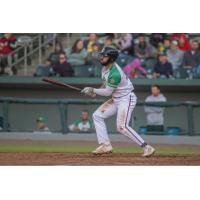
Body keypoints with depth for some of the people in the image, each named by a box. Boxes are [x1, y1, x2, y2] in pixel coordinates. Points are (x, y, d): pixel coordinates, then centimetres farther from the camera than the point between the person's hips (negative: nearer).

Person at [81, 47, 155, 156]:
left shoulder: (115, 73, -27)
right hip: (115, 99, 10)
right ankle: (105, 145, 8)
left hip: (126, 99, -10)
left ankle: (146, 147, -16)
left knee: (122, 127, -20)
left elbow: (108, 92, -22)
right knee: (97, 115, 6)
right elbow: (106, 83, 19)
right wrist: (96, 92, 5)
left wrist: (93, 90, -11)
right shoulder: (105, 67, 3)